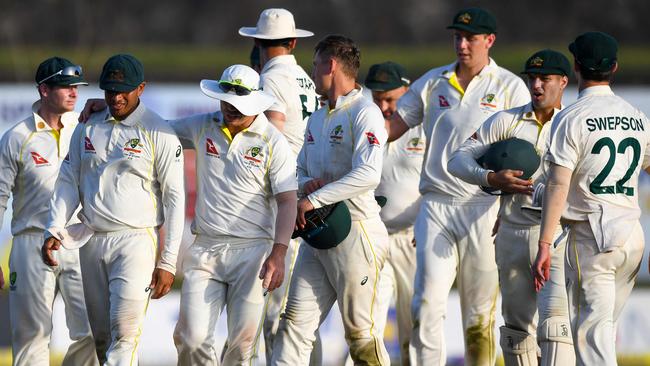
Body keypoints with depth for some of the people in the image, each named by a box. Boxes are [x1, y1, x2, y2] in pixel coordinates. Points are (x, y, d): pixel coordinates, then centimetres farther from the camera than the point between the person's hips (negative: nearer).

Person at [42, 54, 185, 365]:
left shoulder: (158, 134, -3)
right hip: (92, 242, 5)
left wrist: (168, 263, -7)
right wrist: (54, 231, -2)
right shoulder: (87, 128, 11)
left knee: (124, 337, -16)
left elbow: (175, 199, -3)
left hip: (135, 241, -5)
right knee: (101, 337, 6)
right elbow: (68, 182, 14)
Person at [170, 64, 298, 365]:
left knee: (243, 341, -5)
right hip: (205, 250, 3)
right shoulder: (202, 127, 8)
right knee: (191, 338, -8)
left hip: (252, 250, -3)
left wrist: (278, 254, -16)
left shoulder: (273, 142, -1)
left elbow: (287, 201, -5)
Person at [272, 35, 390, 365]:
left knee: (360, 331, -3)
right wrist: (307, 184, 0)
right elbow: (298, 170, 25)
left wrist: (314, 199, -21)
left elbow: (368, 175, -23)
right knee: (294, 324, 0)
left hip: (355, 234, -8)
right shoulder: (317, 119, 20)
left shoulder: (364, 114, -10)